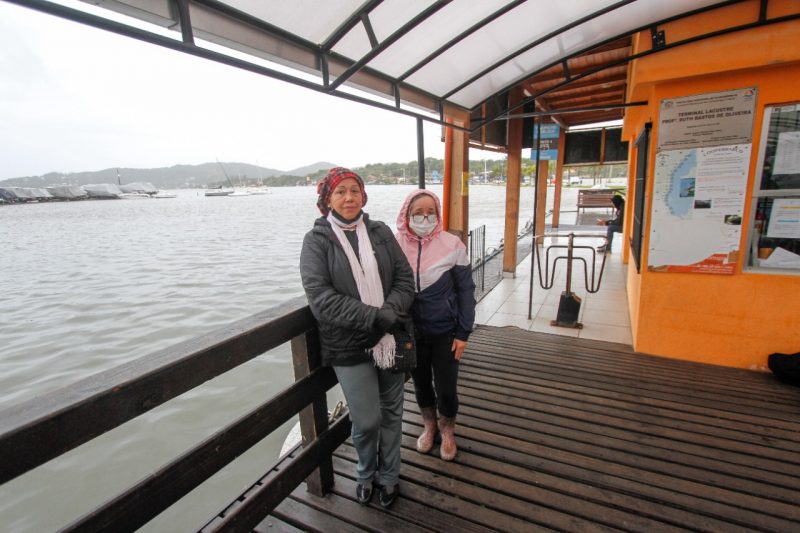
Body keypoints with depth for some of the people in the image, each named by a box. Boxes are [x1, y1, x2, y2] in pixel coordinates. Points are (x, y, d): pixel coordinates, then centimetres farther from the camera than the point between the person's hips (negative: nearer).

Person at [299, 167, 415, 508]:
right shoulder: (317, 240, -5)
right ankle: (366, 473, 37)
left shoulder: (380, 232, 4)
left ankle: (388, 475, 42)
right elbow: (320, 297, -16)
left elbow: (405, 279, 0)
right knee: (368, 420, 3)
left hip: (391, 338, 4)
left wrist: (390, 314, -19)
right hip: (349, 345, -3)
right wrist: (375, 317, -22)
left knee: (391, 412, 16)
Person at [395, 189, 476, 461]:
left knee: (446, 388, 7)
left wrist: (463, 333, -7)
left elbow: (466, 291, -6)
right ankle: (429, 426, 48)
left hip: (445, 332, -1)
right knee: (421, 383, 19)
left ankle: (448, 431, 40)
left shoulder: (452, 245, -13)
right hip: (411, 332, 2)